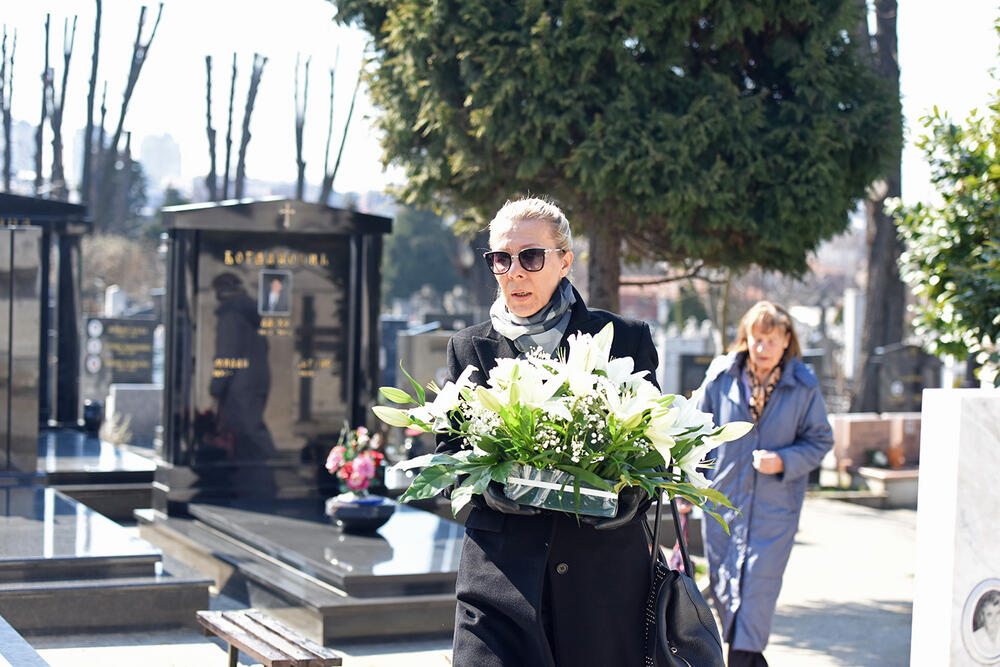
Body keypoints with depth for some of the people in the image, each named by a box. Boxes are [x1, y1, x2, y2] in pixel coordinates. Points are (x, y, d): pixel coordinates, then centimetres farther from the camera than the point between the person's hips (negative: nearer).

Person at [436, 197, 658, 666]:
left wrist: (624, 498, -12)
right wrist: (492, 484, -12)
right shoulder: (469, 348, 11)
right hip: (501, 571, 0)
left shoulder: (625, 339, 6)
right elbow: (449, 456, 10)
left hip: (604, 570, 0)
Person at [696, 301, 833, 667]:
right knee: (722, 583, 8)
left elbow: (820, 440, 4)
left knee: (759, 584, -8)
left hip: (776, 503, -2)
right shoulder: (720, 376, -1)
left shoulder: (803, 385, -4)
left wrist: (783, 461, -14)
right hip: (723, 498, 2)